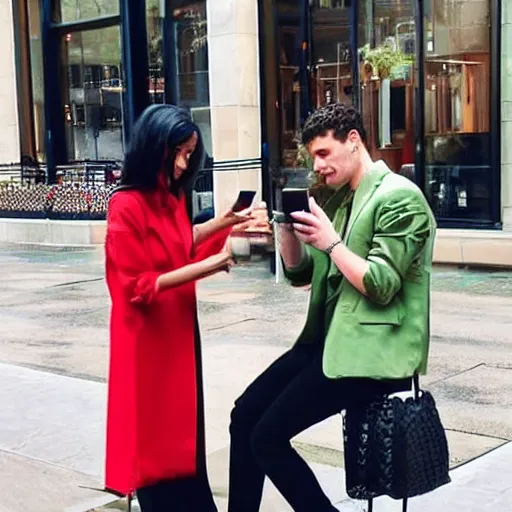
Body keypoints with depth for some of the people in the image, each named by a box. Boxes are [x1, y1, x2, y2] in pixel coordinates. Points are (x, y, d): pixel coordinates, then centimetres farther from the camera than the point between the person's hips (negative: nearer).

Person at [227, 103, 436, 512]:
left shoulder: (400, 197, -11)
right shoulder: (339, 199, 15)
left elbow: (381, 286, -18)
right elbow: (299, 273, 14)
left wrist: (331, 243, -21)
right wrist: (288, 227, -2)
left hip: (373, 349, -9)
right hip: (331, 338, 9)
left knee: (268, 438, -13)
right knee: (245, 414, 3)